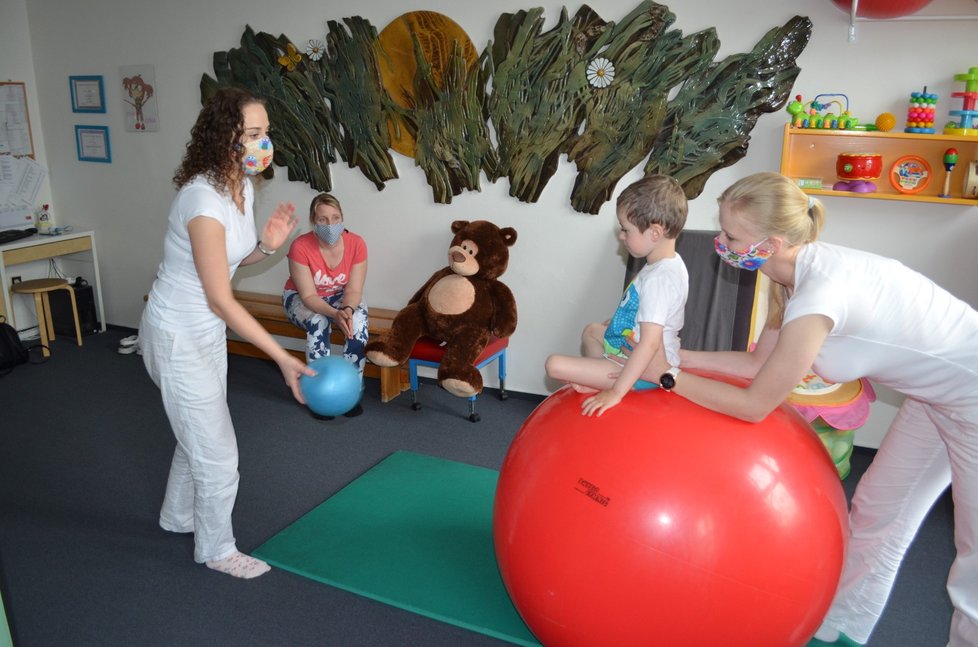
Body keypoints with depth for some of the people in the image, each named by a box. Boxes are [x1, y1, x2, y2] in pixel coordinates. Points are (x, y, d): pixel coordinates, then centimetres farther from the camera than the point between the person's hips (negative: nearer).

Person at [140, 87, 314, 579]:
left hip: (207, 331, 9)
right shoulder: (204, 200, -29)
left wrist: (267, 245, -10)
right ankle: (216, 550, 28)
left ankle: (178, 516, 50)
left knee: (198, 433, 26)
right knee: (217, 454, 5)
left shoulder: (241, 187, -2)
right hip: (178, 338, -9)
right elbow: (221, 300, -26)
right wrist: (283, 358, -25)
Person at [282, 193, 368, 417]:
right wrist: (335, 314, -44)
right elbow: (309, 295, -26)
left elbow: (353, 291, -17)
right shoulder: (300, 247, -28)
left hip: (339, 296, 2)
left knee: (358, 321, -29)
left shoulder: (356, 244, -21)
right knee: (318, 322, -34)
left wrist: (347, 310, -40)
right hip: (301, 297, -2)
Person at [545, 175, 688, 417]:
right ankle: (597, 380, 13)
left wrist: (616, 392, -32)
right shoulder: (669, 263, 2)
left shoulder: (658, 278, -30)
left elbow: (649, 343, -35)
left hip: (642, 372, -10)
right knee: (591, 330, 31)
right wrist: (610, 323, 27)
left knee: (554, 364, -18)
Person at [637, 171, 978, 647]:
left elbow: (754, 405, -25)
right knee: (875, 514, 16)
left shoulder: (819, 291, -35)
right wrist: (678, 356, -3)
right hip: (938, 394, 9)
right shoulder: (797, 271, -8)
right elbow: (759, 362, 2)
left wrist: (668, 376, -16)